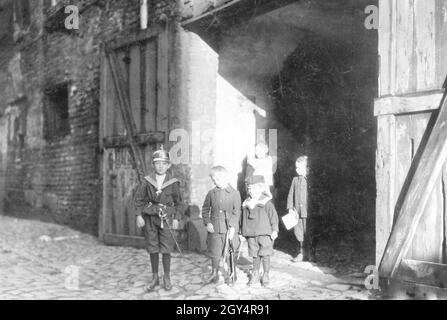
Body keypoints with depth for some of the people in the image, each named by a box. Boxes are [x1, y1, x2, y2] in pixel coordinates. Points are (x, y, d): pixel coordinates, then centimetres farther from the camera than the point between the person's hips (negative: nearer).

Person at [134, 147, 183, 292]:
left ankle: (167, 277, 17)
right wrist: (139, 215, -4)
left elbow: (178, 202, 4)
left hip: (166, 217, -1)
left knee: (166, 249, 0)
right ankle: (155, 278, 20)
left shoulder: (173, 182, -3)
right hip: (150, 217, 1)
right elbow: (139, 199, 5)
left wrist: (176, 219, -2)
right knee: (152, 249, 8)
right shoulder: (147, 181, -1)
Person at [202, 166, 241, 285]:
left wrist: (232, 227, -14)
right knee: (215, 253, 8)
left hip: (229, 229, -2)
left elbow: (236, 212, -6)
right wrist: (207, 223, -2)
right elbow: (205, 209, 11)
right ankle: (214, 274, 24)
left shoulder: (234, 193, -5)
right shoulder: (211, 193, 3)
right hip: (214, 228, 2)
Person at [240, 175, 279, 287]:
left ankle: (266, 276, 14)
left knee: (265, 255, 1)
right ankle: (255, 275, 22)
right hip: (251, 234, 4)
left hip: (264, 234, -4)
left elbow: (273, 216, -4)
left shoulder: (266, 202, -6)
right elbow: (243, 218, 14)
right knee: (255, 255, 10)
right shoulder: (246, 203, 7)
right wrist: (242, 233, 15)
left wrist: (275, 230, -8)